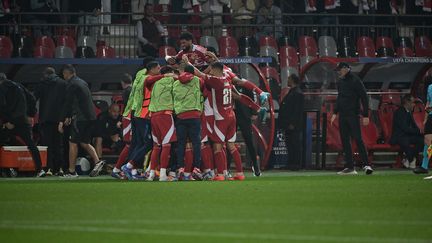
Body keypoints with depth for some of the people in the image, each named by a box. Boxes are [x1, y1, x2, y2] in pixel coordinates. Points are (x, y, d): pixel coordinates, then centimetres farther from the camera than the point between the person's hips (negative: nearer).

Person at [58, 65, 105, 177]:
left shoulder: (72, 85, -10)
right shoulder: (82, 82, 19)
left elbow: (68, 104, -12)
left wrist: (61, 121, -9)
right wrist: (69, 116, 27)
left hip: (81, 117, -9)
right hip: (91, 116, 9)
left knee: (73, 143, -3)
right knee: (84, 142, 16)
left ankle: (72, 171, -3)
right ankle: (97, 161, 0)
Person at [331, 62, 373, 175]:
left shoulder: (355, 80, -9)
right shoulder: (340, 82, 13)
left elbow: (364, 98, -11)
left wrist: (365, 115, -15)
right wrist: (335, 113, 19)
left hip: (353, 114, -8)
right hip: (342, 115, 8)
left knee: (358, 139, -13)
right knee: (345, 140, 5)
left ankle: (366, 164, -11)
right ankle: (350, 167, 8)